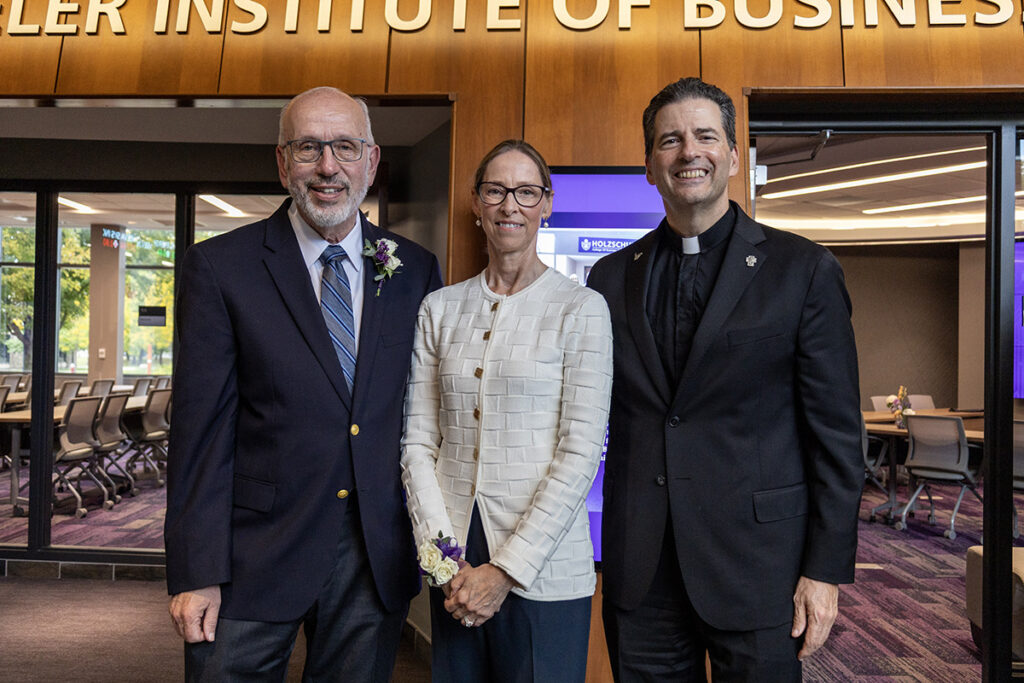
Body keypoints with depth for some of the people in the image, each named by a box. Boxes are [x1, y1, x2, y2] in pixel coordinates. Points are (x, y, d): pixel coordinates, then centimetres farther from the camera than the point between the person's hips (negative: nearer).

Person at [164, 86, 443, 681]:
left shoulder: (416, 270, 4)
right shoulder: (220, 266, -4)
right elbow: (202, 429, -6)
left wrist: (429, 539, 6)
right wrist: (196, 575, -8)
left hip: (377, 561, 3)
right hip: (255, 560, -2)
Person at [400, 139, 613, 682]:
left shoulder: (581, 308, -5)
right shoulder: (439, 308, 6)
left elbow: (581, 453, -10)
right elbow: (418, 440, 4)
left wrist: (507, 570, -13)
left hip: (543, 573, -3)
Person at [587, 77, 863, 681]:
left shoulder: (805, 270, -3)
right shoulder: (611, 277, 6)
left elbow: (836, 433, -3)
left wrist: (827, 569, -6)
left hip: (756, 564, -2)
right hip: (639, 572, 3)